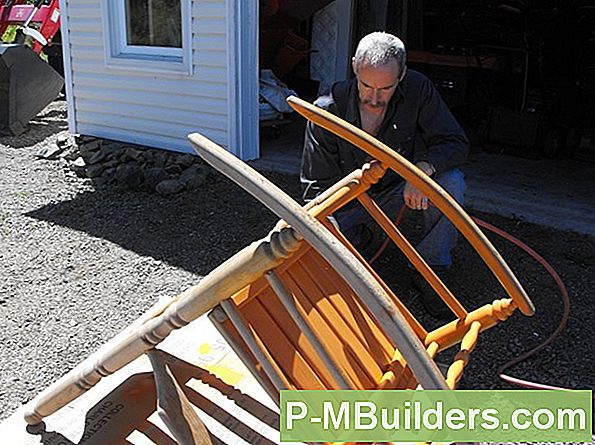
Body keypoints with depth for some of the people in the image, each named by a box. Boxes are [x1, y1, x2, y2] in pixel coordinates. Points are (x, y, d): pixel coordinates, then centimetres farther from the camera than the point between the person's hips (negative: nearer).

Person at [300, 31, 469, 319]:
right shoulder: (328, 110, -21)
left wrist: (424, 167, -37)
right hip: (347, 199, -1)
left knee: (450, 182, -28)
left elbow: (456, 143, -15)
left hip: (398, 190, 1)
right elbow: (316, 185, -16)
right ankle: (358, 231, 12)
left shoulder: (417, 90, -17)